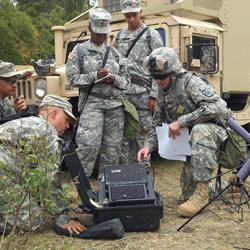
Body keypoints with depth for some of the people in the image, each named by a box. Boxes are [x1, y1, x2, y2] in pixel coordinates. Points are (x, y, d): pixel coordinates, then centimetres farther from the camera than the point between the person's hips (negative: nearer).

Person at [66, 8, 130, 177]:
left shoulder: (114, 53, 14)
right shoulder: (80, 50, 6)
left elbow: (127, 81, 15)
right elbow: (72, 78, -2)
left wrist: (114, 79, -7)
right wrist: (95, 76, -13)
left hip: (115, 105, 4)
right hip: (92, 103, -3)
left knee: (112, 147, 3)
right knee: (89, 144, -17)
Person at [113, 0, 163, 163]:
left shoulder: (151, 35, 0)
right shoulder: (120, 36, 15)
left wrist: (154, 96, -11)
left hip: (143, 93, -4)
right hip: (123, 93, 5)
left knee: (143, 136, -1)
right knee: (124, 136, 7)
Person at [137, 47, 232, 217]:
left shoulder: (190, 82, -17)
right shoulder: (163, 94, 7)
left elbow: (216, 107, -31)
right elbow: (158, 124, 13)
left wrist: (181, 121, -31)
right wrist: (148, 145, -6)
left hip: (216, 131, -8)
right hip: (192, 140, 8)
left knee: (199, 130, -42)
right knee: (187, 191, 0)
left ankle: (202, 192, -34)